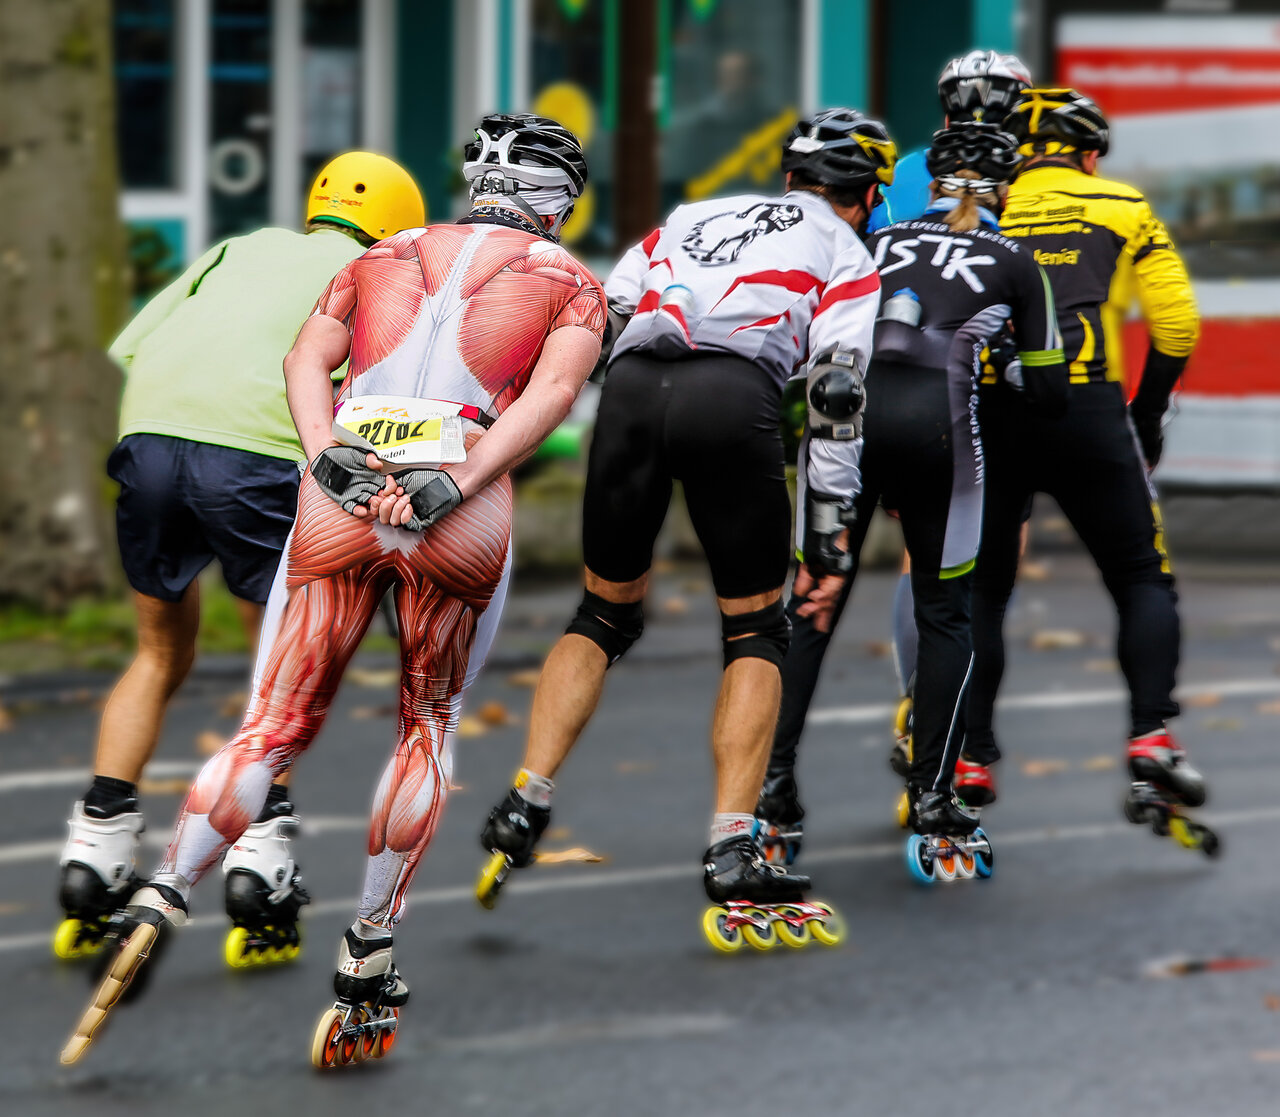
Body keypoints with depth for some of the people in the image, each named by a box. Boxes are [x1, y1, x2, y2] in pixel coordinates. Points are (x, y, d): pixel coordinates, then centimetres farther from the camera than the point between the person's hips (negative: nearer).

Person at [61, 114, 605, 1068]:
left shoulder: (384, 256, 24)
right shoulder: (569, 281, 15)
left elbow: (307, 357, 9)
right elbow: (555, 389, -3)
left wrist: (327, 456, -3)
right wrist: (457, 486, -11)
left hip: (340, 508, 2)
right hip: (462, 511, -2)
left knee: (274, 729, 7)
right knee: (429, 726, 18)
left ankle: (165, 895, -15)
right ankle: (368, 959, 13)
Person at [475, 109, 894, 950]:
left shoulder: (693, 217, 33)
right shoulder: (845, 252, 20)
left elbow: (599, 319, 22)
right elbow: (837, 384, 6)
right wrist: (827, 524, 8)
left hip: (631, 387, 4)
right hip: (735, 396, -3)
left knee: (606, 615, 21)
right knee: (755, 632, 12)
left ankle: (526, 805, 7)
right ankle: (733, 852, 2)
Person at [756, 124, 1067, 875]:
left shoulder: (881, 242, 26)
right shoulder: (1014, 263, 18)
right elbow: (1049, 392, 19)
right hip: (936, 416, -2)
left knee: (811, 606, 11)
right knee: (946, 615, 12)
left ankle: (774, 784, 5)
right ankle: (932, 796, 7)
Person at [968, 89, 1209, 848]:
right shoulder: (1123, 208, 15)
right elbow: (1177, 326, 8)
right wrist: (1147, 420, 19)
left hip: (984, 411, 2)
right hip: (1085, 407, -2)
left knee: (980, 590, 16)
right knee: (1144, 581, 9)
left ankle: (971, 755, 10)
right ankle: (1152, 734, -9)